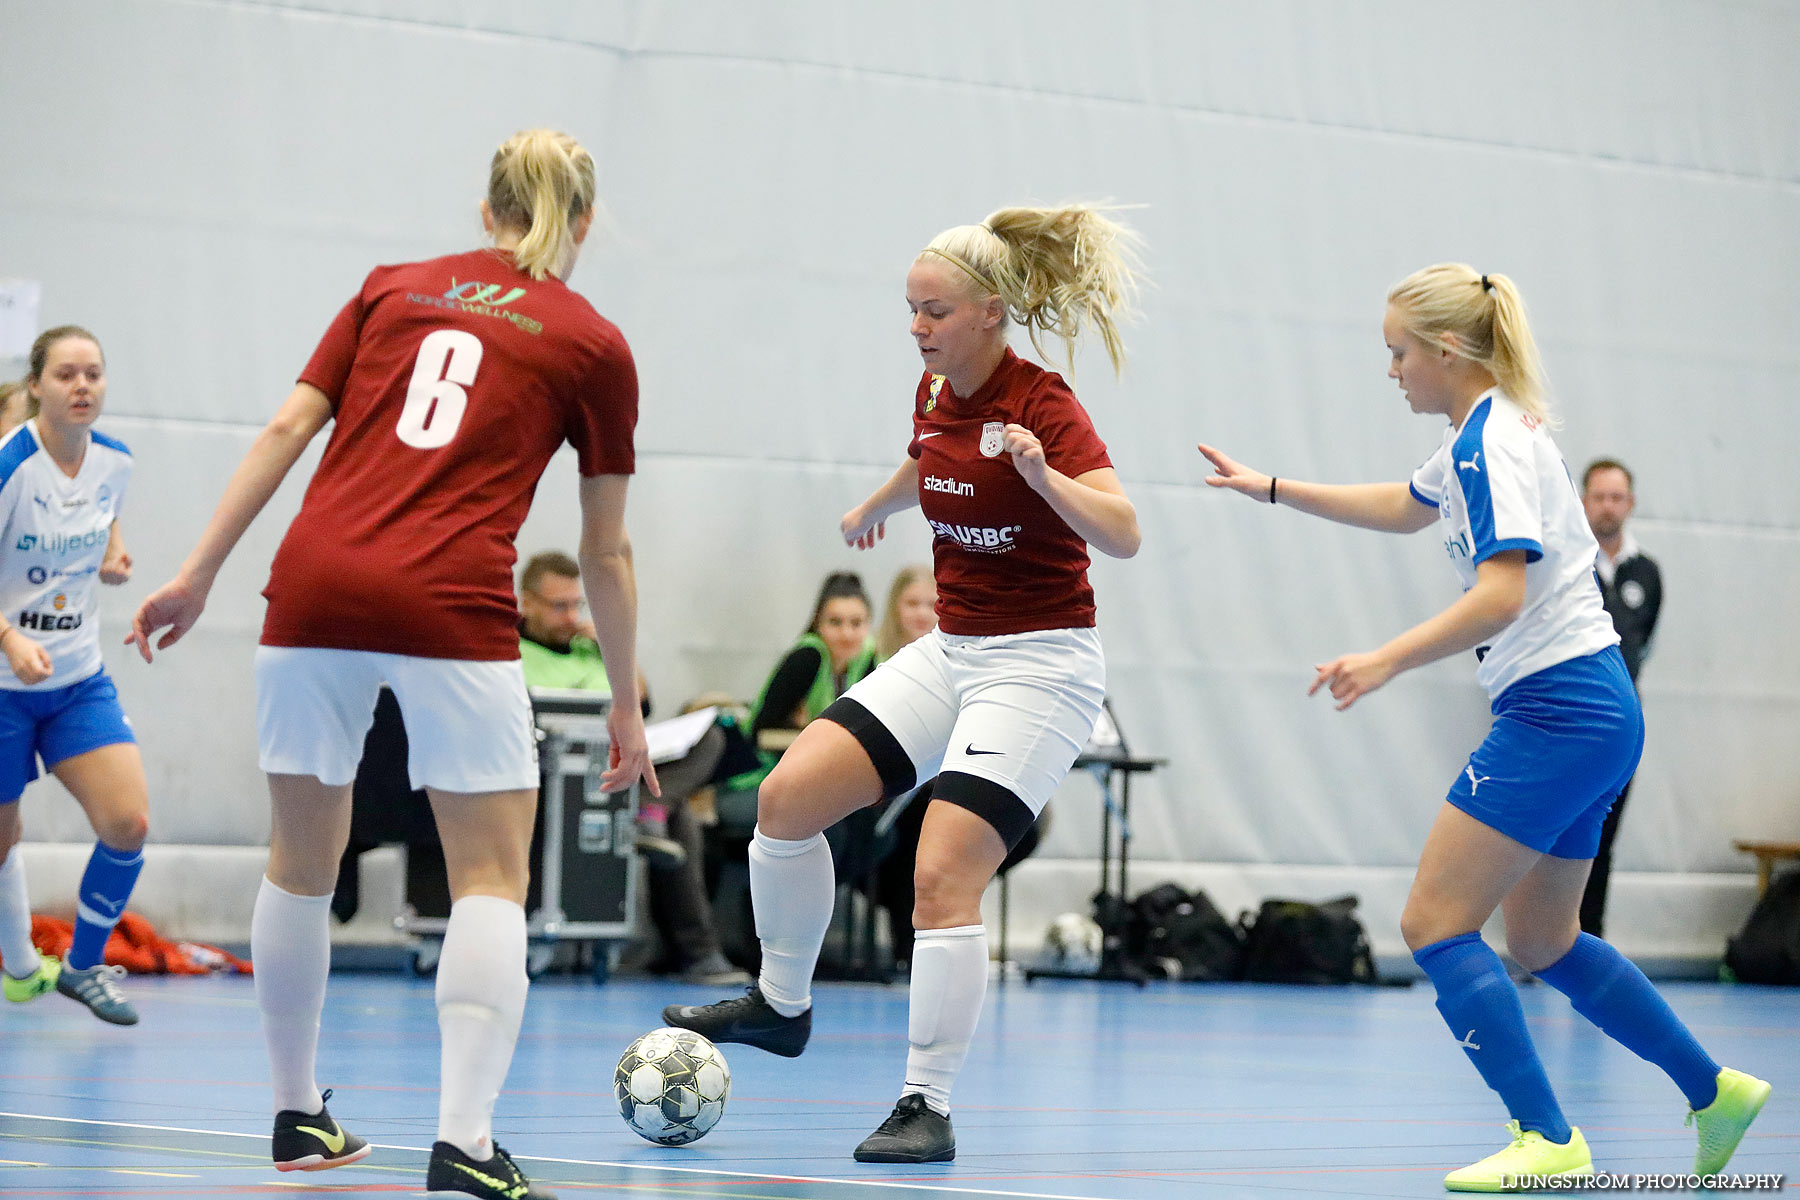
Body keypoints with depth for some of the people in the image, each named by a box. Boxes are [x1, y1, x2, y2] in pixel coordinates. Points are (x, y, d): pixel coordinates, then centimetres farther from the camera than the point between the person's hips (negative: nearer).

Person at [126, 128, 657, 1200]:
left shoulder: (393, 288, 18)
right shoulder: (595, 346, 11)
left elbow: (289, 428, 9)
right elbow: (607, 555, 13)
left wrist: (199, 572, 9)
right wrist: (627, 704, 21)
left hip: (317, 587, 3)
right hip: (454, 606, -3)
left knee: (304, 858, 17)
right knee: (492, 876, 2)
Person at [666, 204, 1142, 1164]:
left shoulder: (1043, 408, -17)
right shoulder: (937, 391, 4)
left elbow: (1122, 535, -28)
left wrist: (1043, 476, -44)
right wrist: (873, 508, 48)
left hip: (1038, 668, -8)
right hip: (950, 650, 8)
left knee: (942, 875, -19)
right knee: (787, 796, -2)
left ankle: (928, 1107, -10)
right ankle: (781, 1004, 18)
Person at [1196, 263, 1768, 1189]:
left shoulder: (1490, 441, -15)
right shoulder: (1483, 433, 16)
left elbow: (1502, 594, -26)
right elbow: (1405, 506, 35)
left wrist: (1387, 661, -33)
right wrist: (1271, 488, 34)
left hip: (1558, 710, -10)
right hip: (1590, 707, 10)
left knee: (1434, 922, -10)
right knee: (1542, 943, 18)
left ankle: (1548, 1140, -13)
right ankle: (1713, 1089, 24)